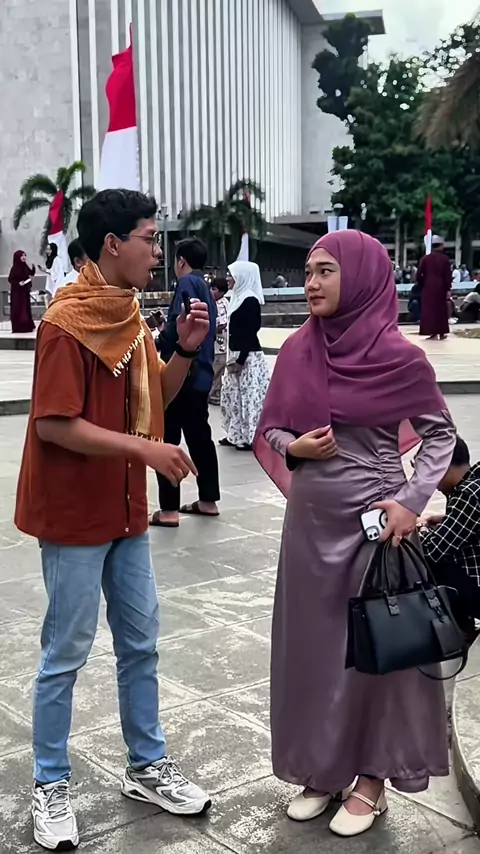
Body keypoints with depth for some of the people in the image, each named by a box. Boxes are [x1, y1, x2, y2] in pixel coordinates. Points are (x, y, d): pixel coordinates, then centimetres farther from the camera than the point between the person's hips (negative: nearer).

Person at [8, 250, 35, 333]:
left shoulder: (26, 267, 5)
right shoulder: (14, 268, -12)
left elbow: (31, 274, 14)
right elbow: (10, 279, -11)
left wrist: (33, 267, -2)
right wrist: (18, 283, -24)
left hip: (25, 291, 7)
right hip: (17, 292, -7)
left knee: (26, 308, 9)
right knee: (17, 309, -4)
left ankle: (26, 326, 16)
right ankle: (17, 327, -1)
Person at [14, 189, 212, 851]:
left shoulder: (130, 315, 8)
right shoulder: (66, 323, -18)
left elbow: (154, 400, 13)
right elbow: (53, 425, -22)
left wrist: (186, 350, -3)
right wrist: (145, 448, -24)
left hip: (126, 511, 8)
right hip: (73, 516, -8)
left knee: (141, 644, 15)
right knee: (66, 654, 4)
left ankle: (147, 767, 30)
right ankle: (50, 786, 21)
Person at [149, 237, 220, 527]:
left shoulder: (187, 283, -10)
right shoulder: (206, 288, 18)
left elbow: (178, 327, -22)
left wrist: (158, 342, -6)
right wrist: (168, 330, 14)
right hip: (202, 375, 9)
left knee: (168, 440, -5)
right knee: (200, 437, 15)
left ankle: (169, 509, -4)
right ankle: (208, 500, 22)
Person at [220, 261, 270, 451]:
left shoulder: (250, 300, -14)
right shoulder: (239, 297, 13)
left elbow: (250, 332, -19)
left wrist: (240, 360, -20)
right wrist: (233, 358, 16)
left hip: (248, 356, -10)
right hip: (237, 354, 10)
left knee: (250, 395, -5)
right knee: (233, 393, 14)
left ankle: (252, 437, 0)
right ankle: (237, 434, 23)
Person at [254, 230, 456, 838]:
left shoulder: (398, 357, -12)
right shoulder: (298, 349, 1)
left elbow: (441, 433, -3)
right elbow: (270, 429, 10)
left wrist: (413, 500, -15)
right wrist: (292, 447, -11)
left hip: (374, 517, -5)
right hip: (310, 517, 5)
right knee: (312, 640, 12)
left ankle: (371, 778, 24)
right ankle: (322, 767, 30)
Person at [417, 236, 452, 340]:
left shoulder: (425, 258, 0)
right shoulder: (444, 258, -4)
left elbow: (419, 275, -2)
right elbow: (448, 275, -7)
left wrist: (422, 285, 12)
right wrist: (448, 289, -4)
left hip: (428, 287, 1)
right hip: (440, 287, -1)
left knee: (429, 309, 4)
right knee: (441, 309, 8)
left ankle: (433, 333, -1)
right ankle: (441, 333, 10)